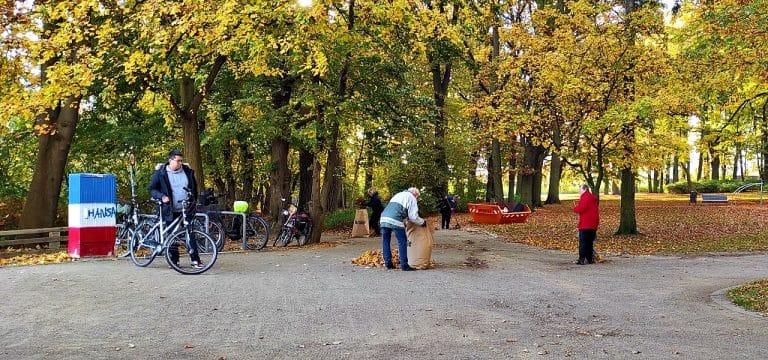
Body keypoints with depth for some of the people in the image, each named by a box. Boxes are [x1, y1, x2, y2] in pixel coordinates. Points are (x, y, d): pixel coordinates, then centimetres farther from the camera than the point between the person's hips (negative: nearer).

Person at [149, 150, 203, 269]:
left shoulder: (187, 171, 7)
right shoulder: (160, 173, -1)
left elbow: (194, 187, 20)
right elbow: (152, 189, 3)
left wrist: (194, 200, 13)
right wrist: (161, 196, -14)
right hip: (171, 211, -2)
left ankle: (195, 259, 2)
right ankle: (174, 261, 14)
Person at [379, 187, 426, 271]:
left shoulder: (398, 195, 31)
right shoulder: (411, 198, 9)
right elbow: (413, 216, 4)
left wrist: (406, 218, 34)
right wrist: (422, 222, 19)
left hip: (384, 218, 7)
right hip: (395, 221, -7)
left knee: (386, 241, 15)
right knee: (402, 242, 2)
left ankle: (388, 263, 18)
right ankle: (404, 265, 4)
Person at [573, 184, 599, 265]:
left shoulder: (585, 197, -10)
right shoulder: (593, 198, 19)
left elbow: (581, 208, -19)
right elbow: (597, 209, 22)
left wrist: (575, 208, 0)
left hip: (585, 224, -9)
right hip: (593, 224, 9)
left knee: (583, 242, -7)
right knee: (590, 242, 13)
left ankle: (582, 259, -10)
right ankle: (590, 259, 15)